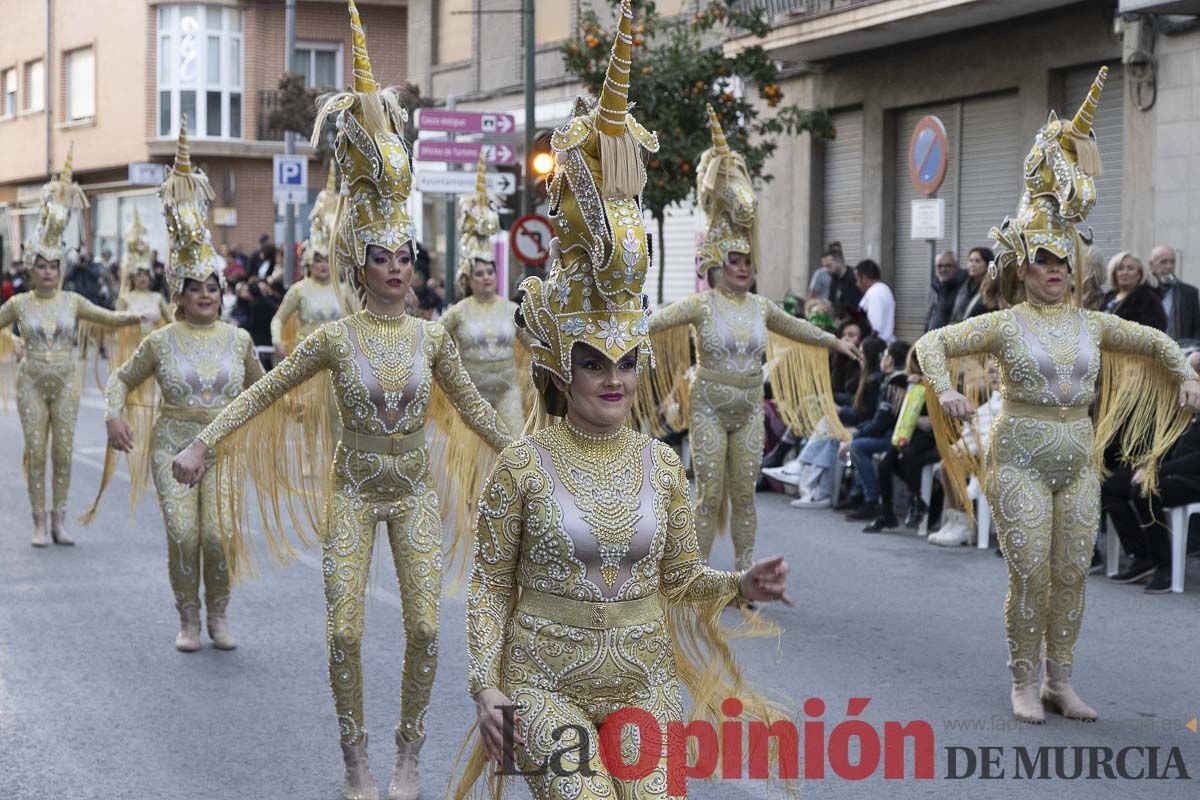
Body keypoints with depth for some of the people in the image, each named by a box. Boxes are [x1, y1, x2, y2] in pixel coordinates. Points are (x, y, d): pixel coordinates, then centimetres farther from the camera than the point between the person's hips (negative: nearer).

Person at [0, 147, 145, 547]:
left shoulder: (72, 301, 4)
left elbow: (108, 317, 6)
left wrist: (132, 317, -11)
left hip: (65, 382, 1)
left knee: (63, 452, 2)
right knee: (36, 451, -2)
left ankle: (59, 520, 9)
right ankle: (39, 524, 3)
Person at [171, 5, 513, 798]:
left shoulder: (432, 336, -1)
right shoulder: (335, 337, -6)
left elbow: (474, 405, 10)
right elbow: (264, 392, -2)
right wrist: (203, 444, -9)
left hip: (415, 492, 1)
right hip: (354, 492, -1)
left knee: (425, 627, -6)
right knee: (344, 630, -7)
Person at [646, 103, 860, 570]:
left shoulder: (760, 307, 7)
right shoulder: (701, 305, -7)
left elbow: (796, 328, 25)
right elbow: (654, 322, -14)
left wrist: (835, 342, 30)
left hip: (749, 408, 4)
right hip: (709, 405, -4)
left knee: (744, 494, 7)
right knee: (709, 495, -2)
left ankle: (744, 573, 14)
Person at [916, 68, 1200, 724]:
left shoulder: (1092, 324, 8)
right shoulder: (1005, 325, -3)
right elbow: (933, 342, -5)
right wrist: (945, 390, -19)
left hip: (1079, 458, 4)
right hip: (1021, 458, -4)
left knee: (1072, 575, 5)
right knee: (1030, 577, -6)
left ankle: (1059, 682, 17)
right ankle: (1024, 685, 7)